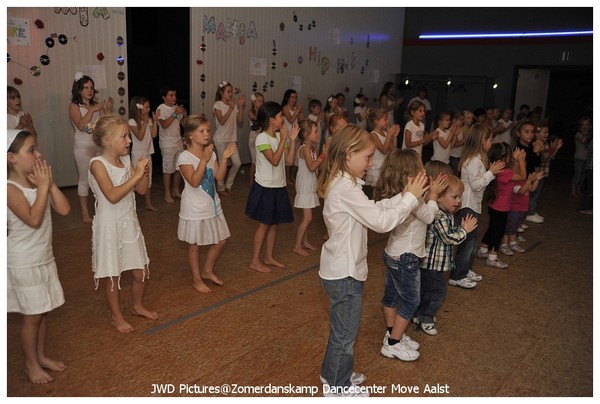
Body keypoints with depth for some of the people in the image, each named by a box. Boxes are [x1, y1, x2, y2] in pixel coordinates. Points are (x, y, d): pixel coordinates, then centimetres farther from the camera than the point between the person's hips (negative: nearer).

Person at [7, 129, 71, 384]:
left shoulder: (38, 181, 2)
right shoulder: (11, 188, -19)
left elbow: (64, 209, -5)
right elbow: (34, 220, -29)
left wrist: (50, 183, -12)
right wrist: (43, 185, -24)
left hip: (44, 257, 7)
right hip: (24, 263, -7)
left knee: (44, 311, 18)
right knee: (32, 315, 5)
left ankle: (41, 355, 35)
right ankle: (31, 364, 24)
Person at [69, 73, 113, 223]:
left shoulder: (97, 105, 10)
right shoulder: (74, 106, -3)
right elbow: (81, 126, -17)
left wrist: (108, 109, -6)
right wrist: (92, 110, -18)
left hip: (99, 146, 5)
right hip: (83, 147, -5)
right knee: (85, 180, -1)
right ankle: (85, 213, 6)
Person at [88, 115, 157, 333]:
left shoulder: (126, 160, 2)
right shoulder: (98, 164, -18)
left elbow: (142, 190, 4)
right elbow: (112, 196, -29)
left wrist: (144, 173, -14)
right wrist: (136, 175, -29)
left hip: (130, 223, 6)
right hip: (110, 226, -6)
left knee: (141, 271, 15)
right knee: (112, 274, 10)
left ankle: (137, 306, 40)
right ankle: (116, 316, 30)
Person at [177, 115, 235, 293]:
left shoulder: (210, 153, 4)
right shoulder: (185, 157, -16)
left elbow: (219, 176, 1)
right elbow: (194, 182, -25)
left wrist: (224, 158, -11)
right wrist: (204, 160, -31)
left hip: (212, 204, 7)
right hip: (195, 208, -7)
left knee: (220, 240, 14)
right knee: (194, 244, 8)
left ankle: (207, 271, 35)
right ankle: (196, 279, 26)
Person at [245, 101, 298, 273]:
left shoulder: (280, 137, 6)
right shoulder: (262, 138, -15)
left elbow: (289, 160, 1)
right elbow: (274, 161, -24)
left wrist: (292, 139, -6)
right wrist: (283, 139, -22)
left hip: (278, 187, 7)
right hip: (265, 188, -7)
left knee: (274, 224, 14)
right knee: (264, 225, 0)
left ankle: (269, 257, 27)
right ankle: (255, 261, 13)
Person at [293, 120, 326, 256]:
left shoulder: (312, 148, 11)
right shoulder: (305, 148, -17)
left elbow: (317, 166, 10)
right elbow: (311, 167, -28)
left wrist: (325, 153, 2)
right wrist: (324, 154, -27)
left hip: (310, 187, 9)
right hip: (305, 187, -9)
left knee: (307, 217, 15)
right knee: (307, 218, -7)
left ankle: (305, 241, 25)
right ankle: (297, 246, 1)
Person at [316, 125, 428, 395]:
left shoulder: (340, 183, 6)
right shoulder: (346, 188, -26)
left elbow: (374, 209, 10)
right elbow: (381, 221, -25)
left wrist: (403, 195, 2)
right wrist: (410, 198, -15)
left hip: (341, 270, 10)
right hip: (344, 274, -10)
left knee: (342, 330, 25)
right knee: (345, 333, 9)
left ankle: (333, 374, 44)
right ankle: (339, 387, 28)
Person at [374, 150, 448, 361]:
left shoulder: (396, 194, 1)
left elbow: (421, 209, 12)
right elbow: (429, 216, -11)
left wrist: (431, 191, 4)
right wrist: (433, 193, -2)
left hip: (393, 254, 9)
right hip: (405, 258, -9)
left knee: (391, 296, 19)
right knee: (410, 301, 4)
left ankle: (393, 334, 34)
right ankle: (392, 344, 12)